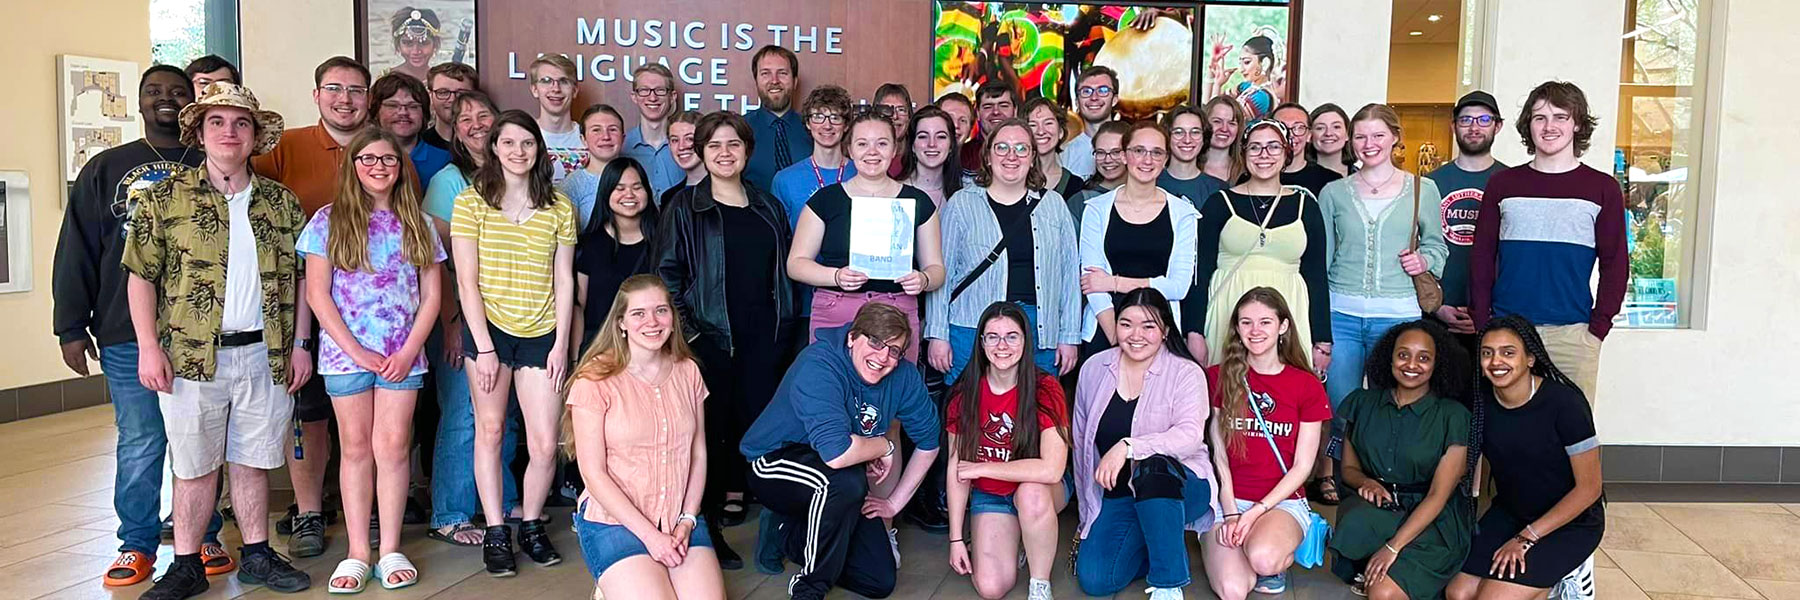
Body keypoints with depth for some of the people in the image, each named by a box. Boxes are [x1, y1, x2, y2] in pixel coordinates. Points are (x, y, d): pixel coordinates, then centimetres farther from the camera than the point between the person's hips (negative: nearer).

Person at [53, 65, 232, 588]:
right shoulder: (105, 169, 10)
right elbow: (77, 252, 8)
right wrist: (71, 328, 3)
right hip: (127, 334, 1)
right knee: (138, 444, 4)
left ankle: (204, 539, 18)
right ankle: (137, 544, 17)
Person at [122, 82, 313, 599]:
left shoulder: (281, 202, 7)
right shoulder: (164, 198, 1)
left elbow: (301, 278, 9)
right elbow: (141, 275, 0)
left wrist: (301, 344, 4)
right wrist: (149, 347, -8)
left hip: (265, 354, 2)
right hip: (192, 357, -2)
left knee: (253, 460, 13)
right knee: (196, 466, 7)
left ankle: (256, 555, 25)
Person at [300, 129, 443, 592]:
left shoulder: (417, 224, 8)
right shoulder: (329, 221, 2)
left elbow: (431, 295, 6)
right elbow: (317, 295, -3)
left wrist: (409, 350, -5)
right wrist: (356, 351, -9)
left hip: (402, 355, 1)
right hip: (346, 352, -1)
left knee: (393, 445, 0)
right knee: (356, 446, 5)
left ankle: (390, 550, 9)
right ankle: (357, 554, 12)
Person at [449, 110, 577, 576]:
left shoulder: (560, 208, 6)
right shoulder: (472, 202, 0)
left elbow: (564, 281, 6)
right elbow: (466, 281, -3)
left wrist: (561, 344, -1)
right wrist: (483, 347, -9)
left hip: (542, 334, 1)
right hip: (489, 329, -1)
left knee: (545, 444, -3)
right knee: (490, 429, 4)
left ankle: (531, 525, 19)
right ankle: (496, 533, 16)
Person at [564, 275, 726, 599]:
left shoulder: (688, 371, 6)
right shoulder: (596, 379, -8)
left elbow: (698, 454, 9)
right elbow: (594, 472, -10)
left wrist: (687, 520, -5)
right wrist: (650, 535, -13)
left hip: (680, 521, 4)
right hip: (615, 522, -3)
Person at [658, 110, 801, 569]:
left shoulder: (768, 207, 14)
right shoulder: (684, 208, 2)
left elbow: (786, 269, 17)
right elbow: (667, 273, -2)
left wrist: (788, 325, 10)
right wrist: (684, 330, -10)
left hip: (765, 339, 4)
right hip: (710, 337, -4)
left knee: (755, 422, 4)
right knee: (710, 428, -2)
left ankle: (736, 497, 19)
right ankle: (707, 528, 6)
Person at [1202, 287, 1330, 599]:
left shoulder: (1307, 386, 2)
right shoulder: (1219, 378, 3)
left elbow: (1302, 466, 0)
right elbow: (1218, 454, 1)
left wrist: (1258, 510, -11)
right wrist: (1231, 513, -10)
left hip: (1282, 501, -1)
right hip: (1226, 500, 1)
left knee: (1264, 559, -36)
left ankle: (1281, 561, 1)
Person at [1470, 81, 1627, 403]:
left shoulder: (1603, 188, 6)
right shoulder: (1502, 183, 8)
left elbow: (1615, 264, 5)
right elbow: (1482, 257, 7)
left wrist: (1598, 327, -4)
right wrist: (1480, 323, -1)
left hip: (1573, 334, -1)